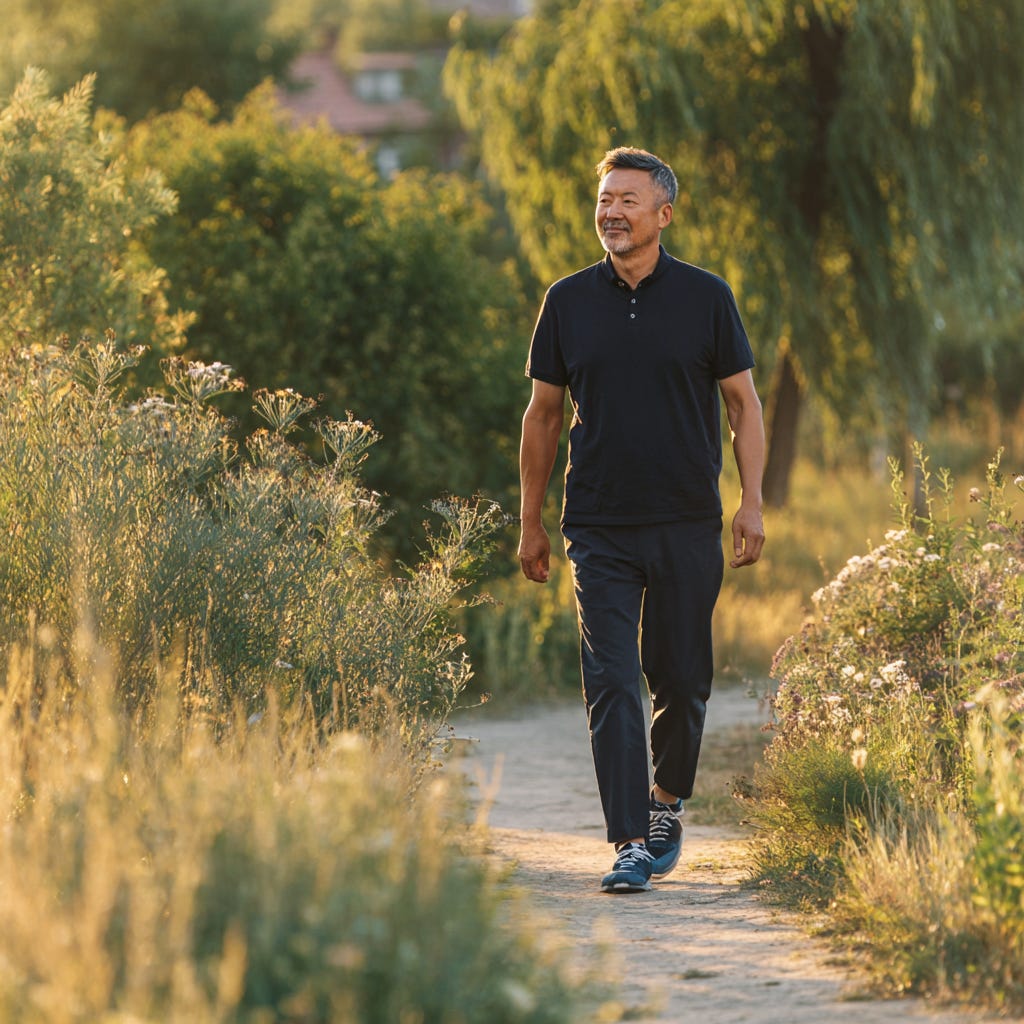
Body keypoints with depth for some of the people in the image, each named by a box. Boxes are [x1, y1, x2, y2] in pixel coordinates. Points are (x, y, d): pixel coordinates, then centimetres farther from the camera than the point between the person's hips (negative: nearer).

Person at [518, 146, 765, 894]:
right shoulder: (569, 302, 5)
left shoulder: (706, 297, 1)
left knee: (682, 679, 7)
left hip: (687, 525, 0)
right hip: (600, 529, 0)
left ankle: (668, 801, 33)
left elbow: (744, 403, 6)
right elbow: (543, 413, 13)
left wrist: (752, 503, -4)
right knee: (611, 684, -9)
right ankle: (631, 845, -10)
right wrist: (531, 522, 12)